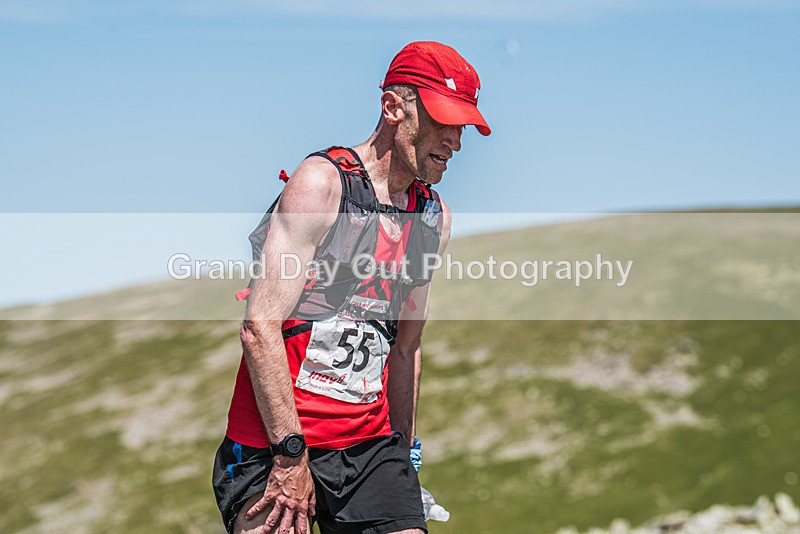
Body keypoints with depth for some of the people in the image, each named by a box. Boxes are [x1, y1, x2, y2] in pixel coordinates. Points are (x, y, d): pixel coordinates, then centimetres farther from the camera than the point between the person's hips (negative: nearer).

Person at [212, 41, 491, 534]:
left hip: (371, 442, 6)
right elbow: (260, 327, -18)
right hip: (276, 442, -5)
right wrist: (291, 455, -21)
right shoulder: (322, 182, -10)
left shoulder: (436, 218, 11)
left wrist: (404, 458, 19)